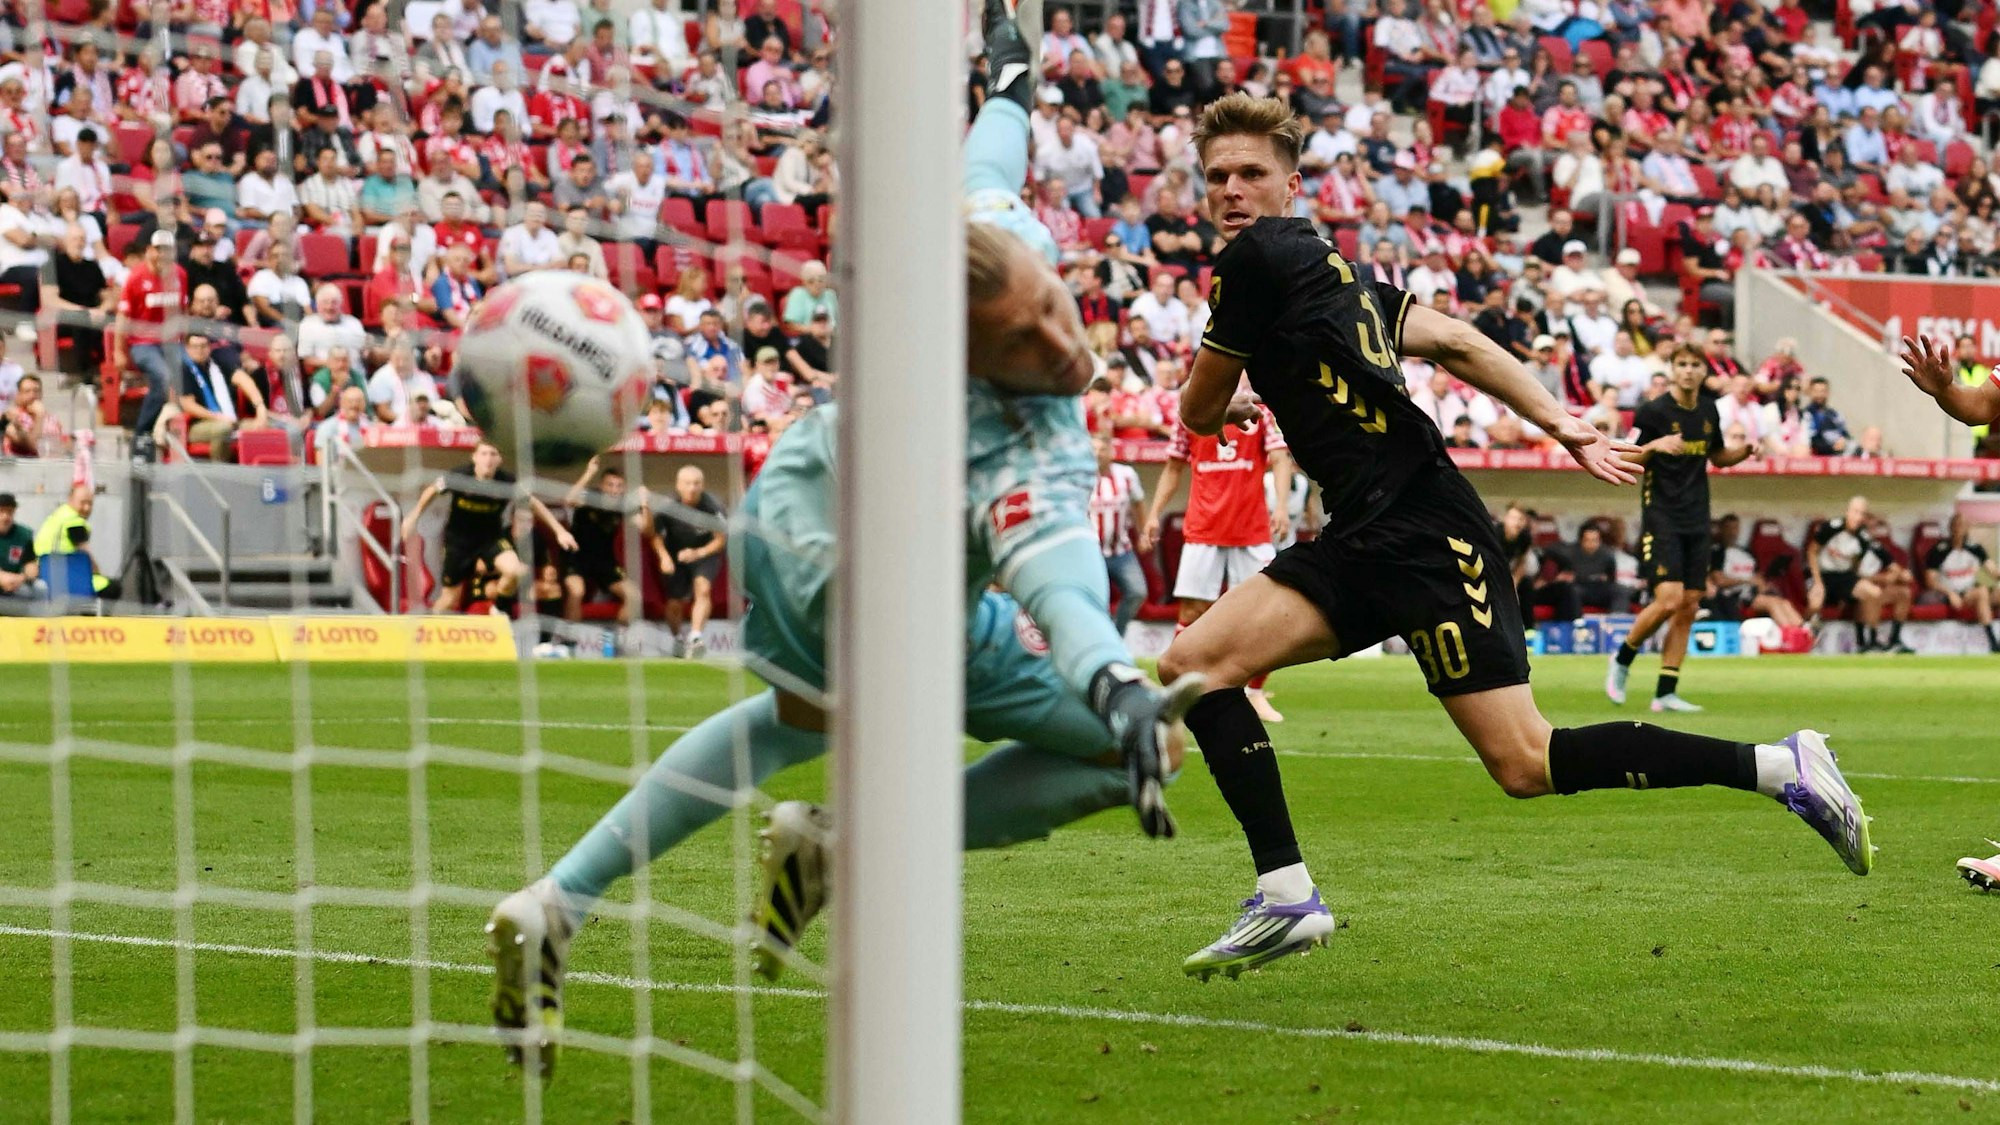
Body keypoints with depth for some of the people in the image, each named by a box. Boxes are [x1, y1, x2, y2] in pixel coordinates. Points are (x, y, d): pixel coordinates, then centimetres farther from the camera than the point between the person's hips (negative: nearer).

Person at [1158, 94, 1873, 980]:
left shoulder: (1257, 259, -6)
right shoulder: (1322, 265, 20)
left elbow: (1199, 414, 3)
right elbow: (1454, 342, 16)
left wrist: (1233, 403, 26)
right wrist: (1560, 425, 14)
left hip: (1421, 532, -10)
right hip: (1363, 541, 10)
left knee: (1523, 764, -11)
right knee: (1193, 664, -1)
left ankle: (1781, 767, -4)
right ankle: (1286, 897, -5)